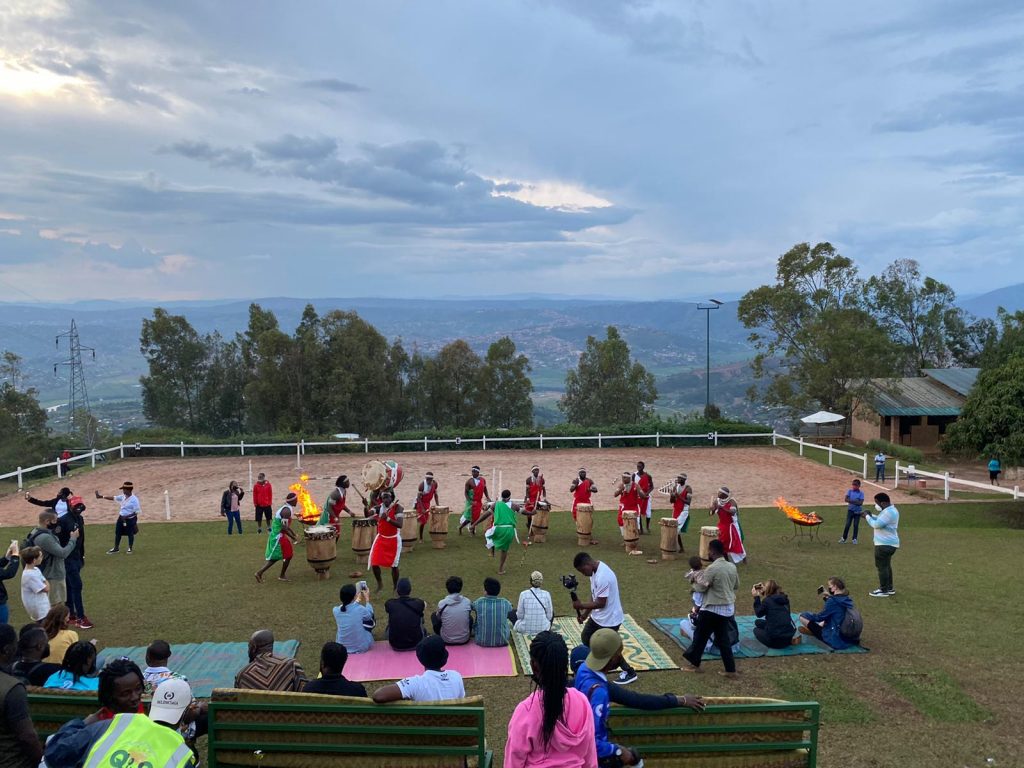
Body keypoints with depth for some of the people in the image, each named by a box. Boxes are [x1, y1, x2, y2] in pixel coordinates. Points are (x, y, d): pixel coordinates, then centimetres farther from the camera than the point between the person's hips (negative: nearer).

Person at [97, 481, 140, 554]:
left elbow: (136, 511, -21)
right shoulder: (123, 496, 2)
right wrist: (102, 496, 9)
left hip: (130, 519, -8)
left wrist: (126, 516, -23)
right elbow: (113, 498, 12)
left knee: (130, 534, 8)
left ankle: (130, 548, 27)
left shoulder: (134, 499, -22)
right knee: (118, 532, 15)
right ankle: (116, 548, 30)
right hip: (121, 518, 8)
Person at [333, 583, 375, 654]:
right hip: (361, 647, -3)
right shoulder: (360, 609, -23)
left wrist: (358, 599, 23)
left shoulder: (335, 610, -14)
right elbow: (369, 614, 2)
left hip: (342, 648, 3)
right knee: (370, 620, 18)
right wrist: (367, 600, 16)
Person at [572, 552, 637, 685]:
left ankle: (629, 673, 24)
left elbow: (601, 603, -27)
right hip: (597, 616, 9)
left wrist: (581, 606, -19)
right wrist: (585, 613, 7)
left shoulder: (602, 577, -32)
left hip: (609, 619, -9)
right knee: (585, 638, 20)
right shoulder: (595, 570, -1)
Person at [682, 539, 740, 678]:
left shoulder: (712, 568, -22)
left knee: (701, 635, 10)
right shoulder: (732, 567, 1)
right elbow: (736, 585, 15)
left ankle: (694, 664, 22)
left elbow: (701, 588, -15)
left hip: (713, 609, -7)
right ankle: (730, 670, 16)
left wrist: (694, 583, 5)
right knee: (723, 639, 16)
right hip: (728, 608, 7)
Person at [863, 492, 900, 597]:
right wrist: (871, 516, 9)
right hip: (889, 543, 11)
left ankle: (883, 590, 3)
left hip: (885, 545, -11)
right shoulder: (890, 510, 12)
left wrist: (867, 517, -12)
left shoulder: (889, 512, -23)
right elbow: (880, 520, 23)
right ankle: (890, 588, 29)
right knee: (886, 566, 20)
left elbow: (877, 524, -26)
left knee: (882, 567, -3)